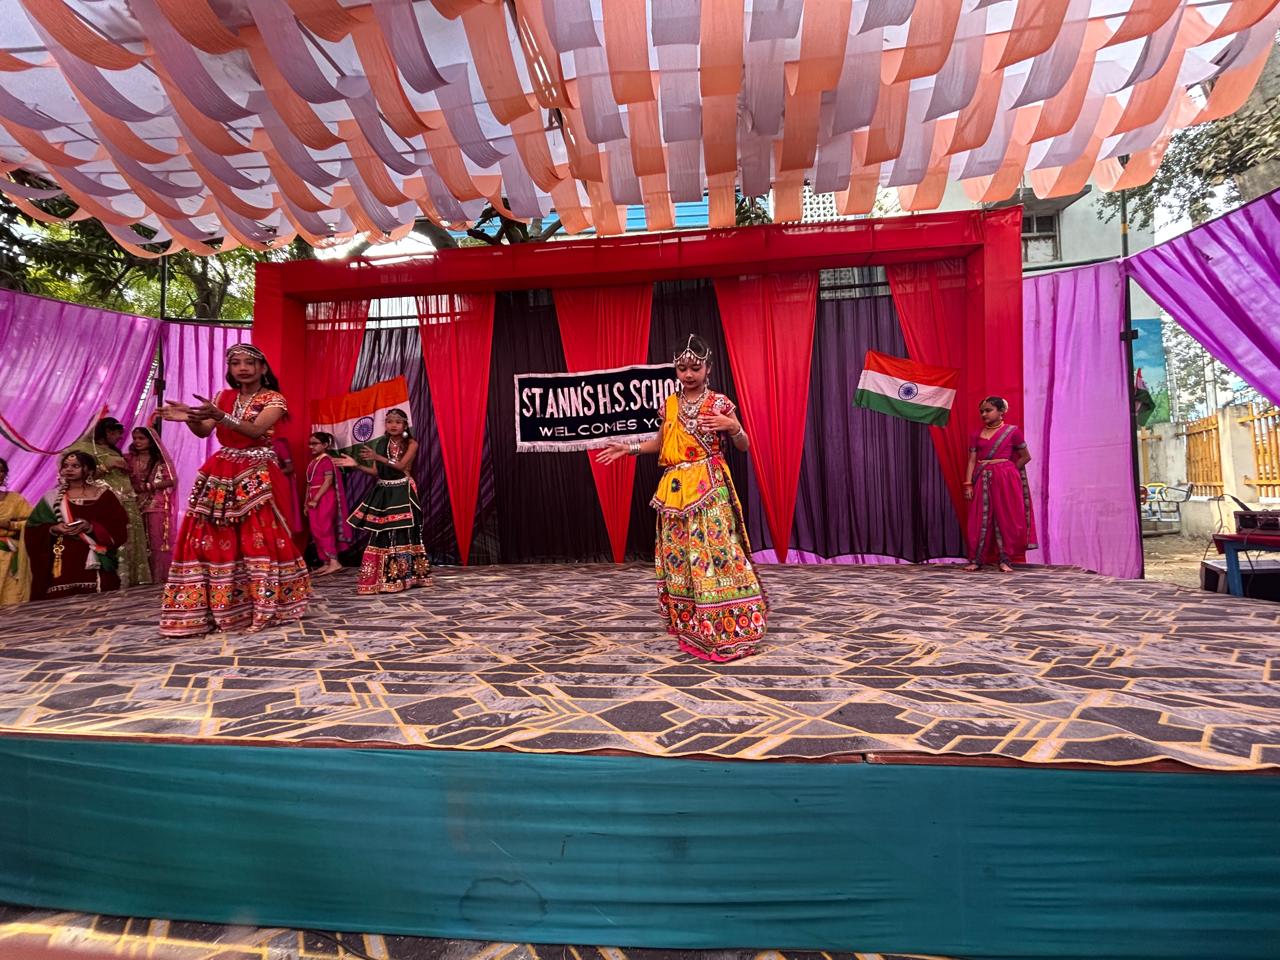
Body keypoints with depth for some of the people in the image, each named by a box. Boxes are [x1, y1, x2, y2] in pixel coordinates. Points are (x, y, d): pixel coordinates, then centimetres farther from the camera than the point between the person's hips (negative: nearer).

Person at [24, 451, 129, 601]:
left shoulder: (104, 496, 4)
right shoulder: (52, 498, 10)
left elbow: (119, 530, -3)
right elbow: (33, 531, 9)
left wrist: (91, 528, -16)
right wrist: (53, 529, -10)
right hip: (63, 564, 2)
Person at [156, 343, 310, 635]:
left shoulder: (274, 399, -2)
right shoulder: (223, 397, 14)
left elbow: (256, 430, -19)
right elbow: (204, 431, 4)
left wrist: (220, 416, -33)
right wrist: (189, 418, -18)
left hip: (257, 477, -5)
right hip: (221, 474, 5)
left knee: (259, 539, -11)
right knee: (212, 539, 0)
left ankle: (263, 607, -6)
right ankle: (217, 608, 6)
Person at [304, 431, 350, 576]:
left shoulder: (326, 460, -8)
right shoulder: (313, 462, 17)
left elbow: (328, 481, -16)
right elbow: (309, 484, 17)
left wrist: (315, 499, -19)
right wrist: (307, 502, 12)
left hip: (324, 498, -9)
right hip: (313, 499, 9)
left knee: (322, 530, -13)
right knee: (316, 531, 7)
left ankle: (334, 562, -12)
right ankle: (326, 562, 11)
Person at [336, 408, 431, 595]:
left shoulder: (411, 443, -3)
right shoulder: (380, 444, 9)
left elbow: (401, 466, -16)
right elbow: (376, 472, 9)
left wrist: (378, 457, -27)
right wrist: (356, 464, -3)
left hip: (402, 492, -4)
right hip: (383, 492, 4)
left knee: (403, 533, -4)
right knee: (381, 534, 2)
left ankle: (404, 576, 6)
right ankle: (381, 578, 8)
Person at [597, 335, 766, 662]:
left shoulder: (718, 402, -2)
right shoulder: (670, 405, 11)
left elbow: (743, 446, 0)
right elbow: (660, 443, 24)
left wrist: (734, 426, -19)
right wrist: (629, 448, 14)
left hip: (708, 488, -5)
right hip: (675, 490, 6)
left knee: (713, 550, -9)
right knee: (678, 554, 8)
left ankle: (727, 629, -2)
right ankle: (690, 624, 20)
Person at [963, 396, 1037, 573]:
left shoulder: (1012, 431, 0)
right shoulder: (976, 435, 8)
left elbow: (1026, 457, 8)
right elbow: (972, 461, 4)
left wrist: (1008, 471, 2)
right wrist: (968, 484, -4)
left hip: (1005, 481, -2)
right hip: (982, 481, 3)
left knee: (1006, 519, 0)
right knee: (980, 520, 1)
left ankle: (1005, 560, 7)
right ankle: (976, 560, 6)